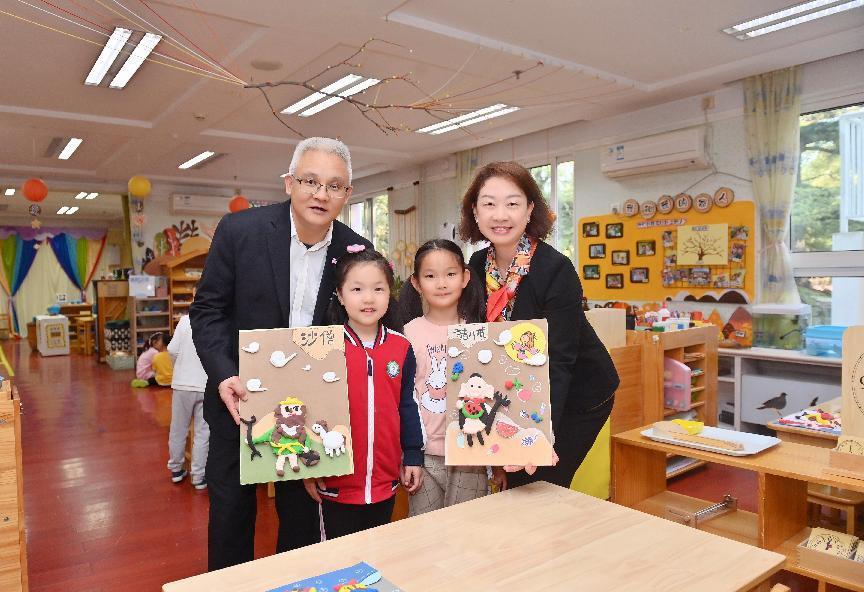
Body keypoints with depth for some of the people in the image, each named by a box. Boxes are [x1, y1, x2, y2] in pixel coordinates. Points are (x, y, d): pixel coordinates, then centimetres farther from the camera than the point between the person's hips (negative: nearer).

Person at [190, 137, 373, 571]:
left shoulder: (356, 250, -8)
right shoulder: (239, 230, -13)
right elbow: (207, 310, -8)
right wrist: (224, 376, -21)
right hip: (240, 397, -1)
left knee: (303, 510, 15)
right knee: (230, 507, 14)